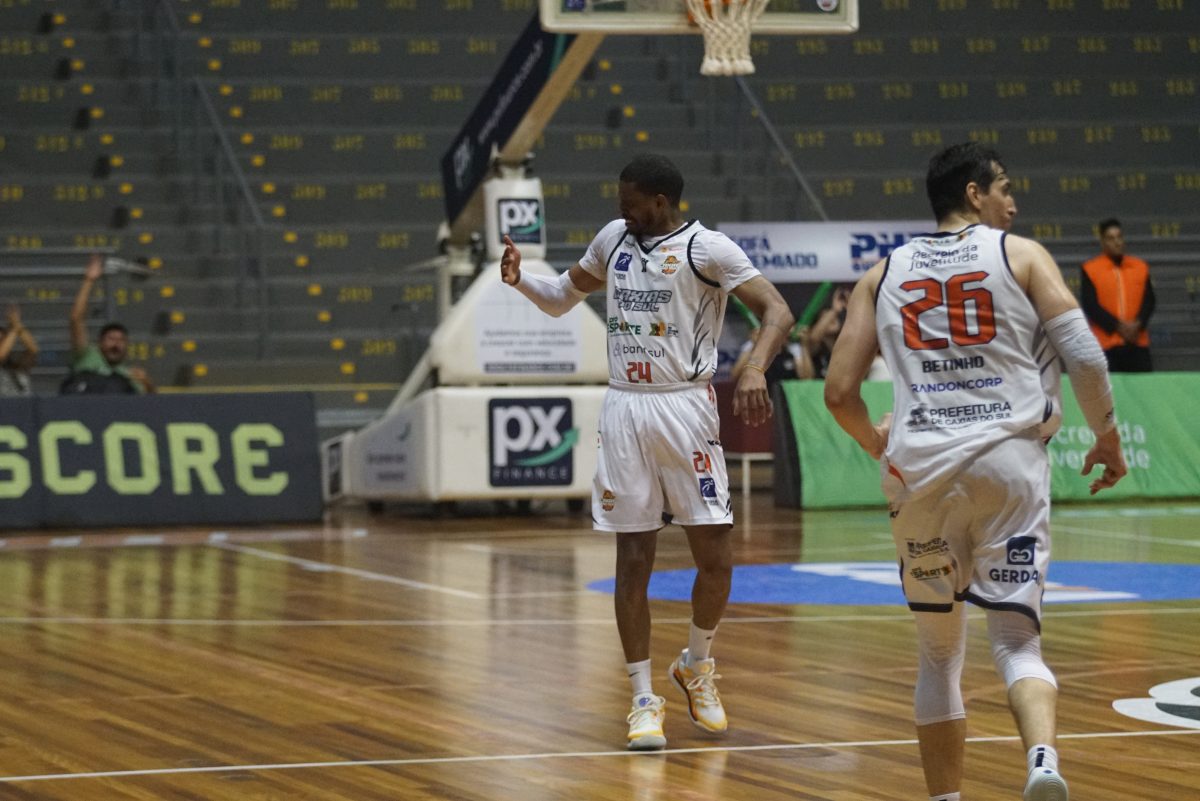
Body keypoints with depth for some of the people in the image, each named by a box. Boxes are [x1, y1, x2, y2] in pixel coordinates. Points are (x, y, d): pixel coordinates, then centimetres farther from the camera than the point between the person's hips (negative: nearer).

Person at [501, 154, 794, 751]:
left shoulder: (706, 248, -8)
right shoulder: (615, 238, 10)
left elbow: (777, 311, -15)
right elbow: (561, 299, 22)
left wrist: (754, 369, -32)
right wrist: (519, 280, 1)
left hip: (684, 408, -4)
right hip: (623, 410, 4)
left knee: (715, 556, -4)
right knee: (633, 561, 2)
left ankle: (696, 666, 23)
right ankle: (644, 700, 9)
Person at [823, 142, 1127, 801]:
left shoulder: (884, 274, 14)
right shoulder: (1020, 255, 6)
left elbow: (840, 392, 10)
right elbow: (1085, 358, -4)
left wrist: (877, 444, 29)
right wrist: (1107, 437, 12)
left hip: (918, 469, 2)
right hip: (1008, 460, -2)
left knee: (938, 652, 17)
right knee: (1017, 641, 0)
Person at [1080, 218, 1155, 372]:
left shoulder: (1140, 267, 11)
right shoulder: (1090, 270, 1)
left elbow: (1149, 300, 7)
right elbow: (1090, 305, -6)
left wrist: (1138, 324, -12)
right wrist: (1117, 326, -15)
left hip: (1137, 343, 3)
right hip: (1106, 344, -3)